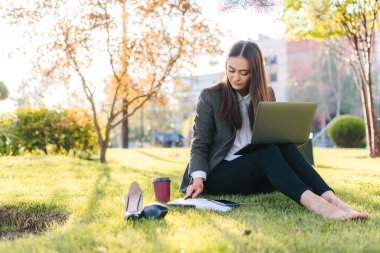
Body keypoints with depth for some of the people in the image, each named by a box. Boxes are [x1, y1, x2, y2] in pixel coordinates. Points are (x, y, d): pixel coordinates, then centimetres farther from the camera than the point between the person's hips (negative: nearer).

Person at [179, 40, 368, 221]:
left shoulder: (266, 94, 12)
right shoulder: (210, 96, 0)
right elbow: (200, 145, -3)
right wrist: (198, 178, -20)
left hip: (255, 178, 4)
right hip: (218, 177, -3)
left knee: (283, 143, -27)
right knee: (268, 150, -32)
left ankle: (330, 198, -44)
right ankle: (311, 202, -54)